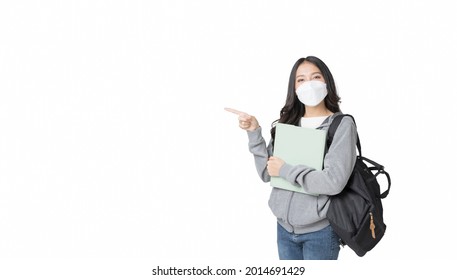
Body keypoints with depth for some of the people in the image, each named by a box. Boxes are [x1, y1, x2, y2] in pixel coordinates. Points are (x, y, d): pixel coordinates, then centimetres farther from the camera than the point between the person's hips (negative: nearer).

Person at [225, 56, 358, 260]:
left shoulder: (342, 125, -10)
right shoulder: (287, 124, 4)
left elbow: (334, 181, -22)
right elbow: (267, 174, 1)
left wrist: (285, 170, -14)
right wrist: (254, 133, -6)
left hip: (320, 231, -4)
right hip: (285, 228, 5)